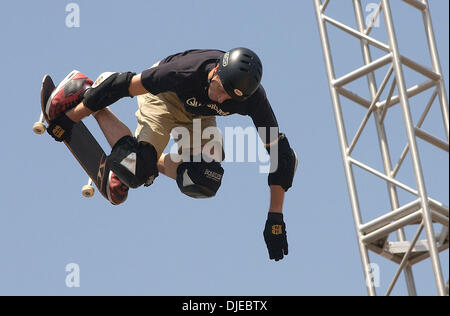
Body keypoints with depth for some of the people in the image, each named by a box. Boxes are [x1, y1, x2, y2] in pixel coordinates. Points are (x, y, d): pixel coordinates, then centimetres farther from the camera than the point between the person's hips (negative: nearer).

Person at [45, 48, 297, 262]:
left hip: (198, 114, 4)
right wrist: (71, 117, -25)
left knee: (204, 184, -10)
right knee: (136, 170, -20)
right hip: (165, 96, -4)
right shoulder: (187, 71, -43)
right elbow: (124, 85, -32)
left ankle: (154, 164, 17)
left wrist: (276, 217, -26)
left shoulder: (254, 99, -35)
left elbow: (281, 153, -25)